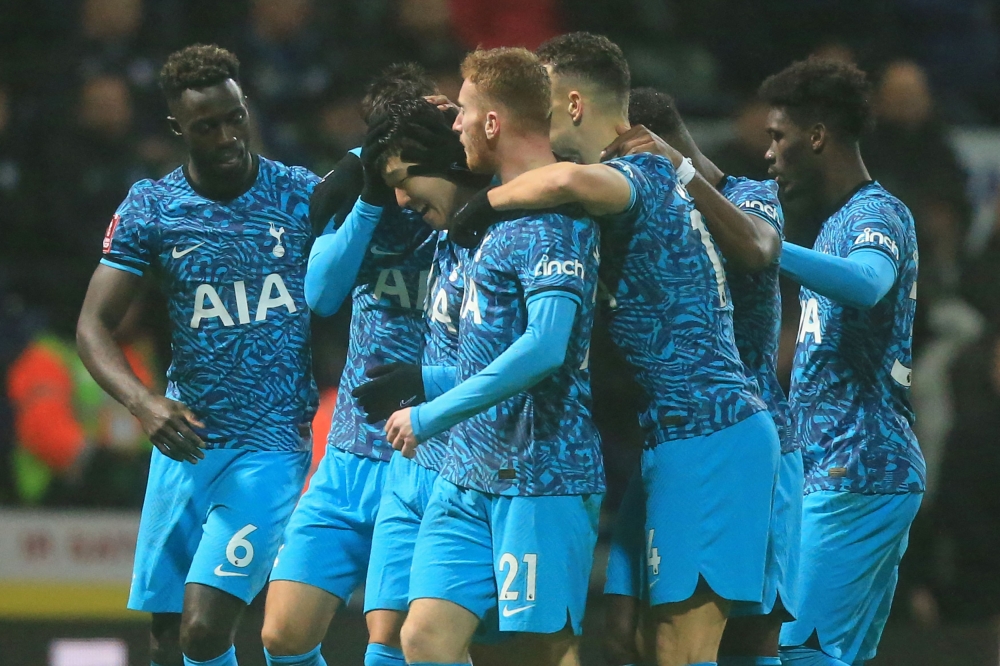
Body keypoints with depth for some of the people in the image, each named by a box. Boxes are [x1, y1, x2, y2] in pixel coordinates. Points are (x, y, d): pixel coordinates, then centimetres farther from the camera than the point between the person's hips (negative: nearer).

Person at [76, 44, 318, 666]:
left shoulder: (302, 196, -2)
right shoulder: (149, 209, 1)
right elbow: (94, 325, -2)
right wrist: (145, 402, -18)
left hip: (271, 445, -3)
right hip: (185, 442, 3)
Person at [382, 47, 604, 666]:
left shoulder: (555, 216, -14)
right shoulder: (505, 211, 16)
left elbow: (545, 347, -24)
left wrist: (431, 416, -19)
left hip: (540, 476, -9)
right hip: (471, 472, 9)